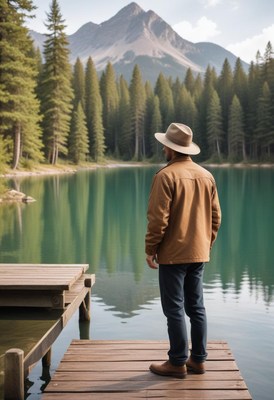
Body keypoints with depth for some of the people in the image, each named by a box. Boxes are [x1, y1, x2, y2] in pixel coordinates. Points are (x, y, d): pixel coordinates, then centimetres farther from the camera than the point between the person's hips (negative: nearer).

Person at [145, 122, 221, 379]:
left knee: (174, 309, 2)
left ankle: (178, 362, 9)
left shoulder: (166, 175, -14)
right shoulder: (206, 175, 7)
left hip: (173, 254, -7)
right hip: (199, 253, 7)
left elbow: (158, 218, -18)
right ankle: (198, 359, 21)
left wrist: (150, 249, -8)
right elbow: (216, 216, 10)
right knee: (196, 307, 14)